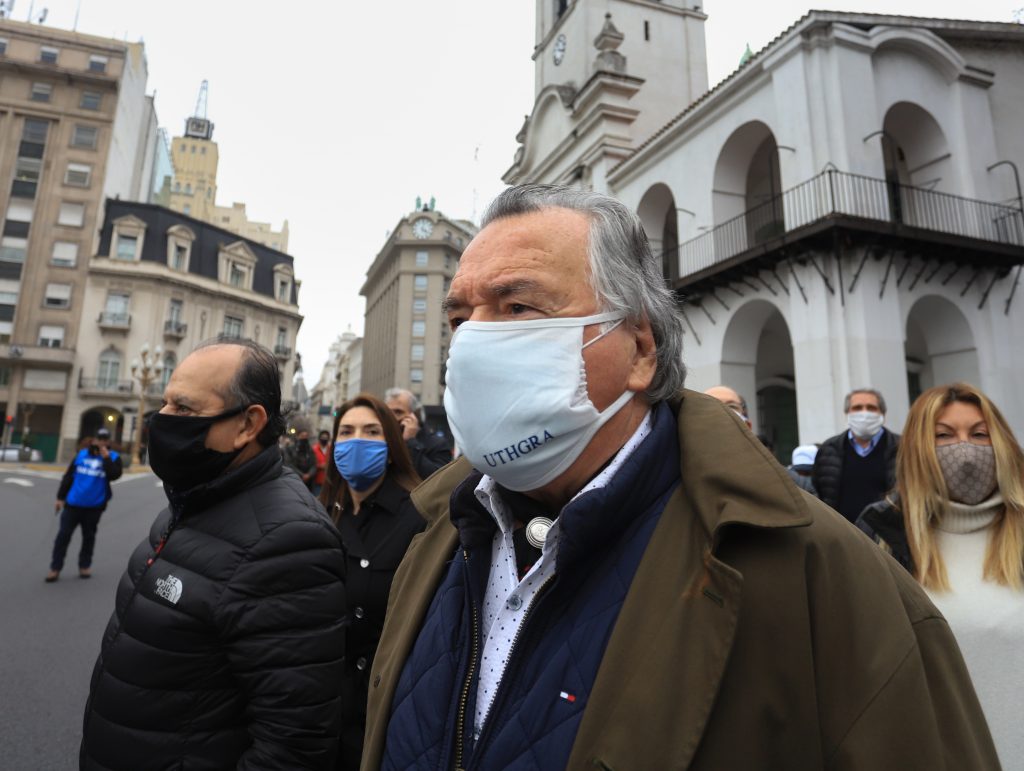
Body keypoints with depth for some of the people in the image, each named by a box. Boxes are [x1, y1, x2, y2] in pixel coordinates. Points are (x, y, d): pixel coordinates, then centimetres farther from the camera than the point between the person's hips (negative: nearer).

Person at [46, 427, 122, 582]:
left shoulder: (113, 457, -3)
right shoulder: (82, 454, 3)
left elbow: (114, 475, -21)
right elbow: (68, 476, 8)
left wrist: (106, 457, -23)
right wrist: (61, 497, 6)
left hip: (94, 506, -1)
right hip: (73, 503, 1)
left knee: (88, 536, 11)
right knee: (63, 535, 2)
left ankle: (85, 565, 23)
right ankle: (55, 568, 11)